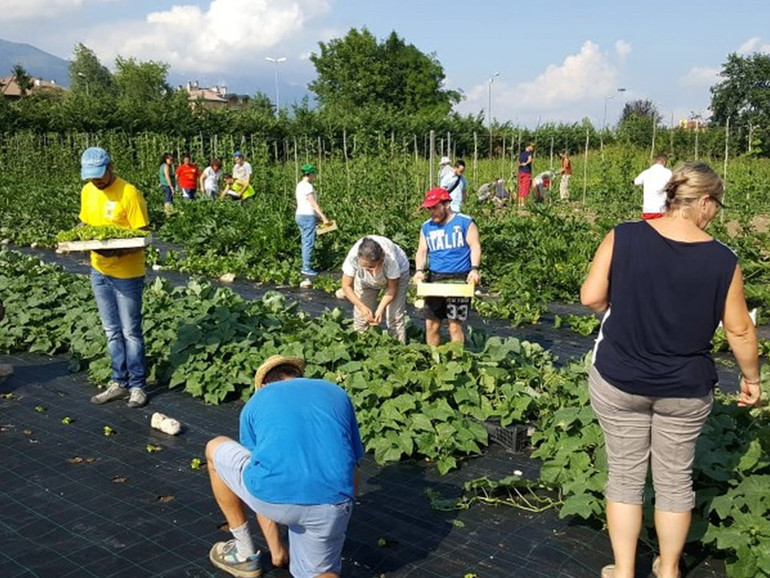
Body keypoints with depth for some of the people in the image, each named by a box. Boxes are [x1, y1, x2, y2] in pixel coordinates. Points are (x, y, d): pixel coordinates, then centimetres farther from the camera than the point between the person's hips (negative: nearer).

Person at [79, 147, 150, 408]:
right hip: (99, 271, 7)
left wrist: (118, 252, -33)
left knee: (131, 332, 3)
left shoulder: (128, 193, -17)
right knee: (112, 331, 15)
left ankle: (137, 386, 16)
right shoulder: (87, 191, 5)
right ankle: (119, 382, 26)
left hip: (126, 273, -6)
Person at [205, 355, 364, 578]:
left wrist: (277, 552, 42)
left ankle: (244, 554, 37)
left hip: (272, 495, -1)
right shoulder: (338, 394, 27)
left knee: (215, 449, 30)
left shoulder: (255, 402, 24)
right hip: (331, 506, 2)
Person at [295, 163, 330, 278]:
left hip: (300, 215, 10)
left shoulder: (299, 185, 15)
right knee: (309, 242, -6)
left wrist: (318, 216, 20)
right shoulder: (307, 186, -13)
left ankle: (306, 266, 16)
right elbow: (313, 203, -18)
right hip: (308, 216, -10)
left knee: (305, 242, 13)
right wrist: (324, 217, -18)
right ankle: (306, 268, -5)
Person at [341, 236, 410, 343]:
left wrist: (380, 309, -39)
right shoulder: (353, 256, -40)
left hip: (397, 274, -2)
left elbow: (392, 288, -27)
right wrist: (362, 307, -39)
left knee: (395, 317, -11)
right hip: (365, 278, 2)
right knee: (361, 316, 0)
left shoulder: (390, 258, -43)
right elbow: (346, 286, -27)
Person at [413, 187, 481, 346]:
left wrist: (474, 269, -20)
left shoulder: (465, 222, 0)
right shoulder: (426, 227, 14)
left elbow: (475, 247, -5)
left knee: (455, 324, -7)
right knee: (431, 323, 4)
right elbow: (421, 251, 12)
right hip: (435, 278, 5)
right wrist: (419, 270, -7)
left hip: (460, 279, -5)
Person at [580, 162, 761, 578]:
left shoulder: (623, 237, -11)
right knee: (675, 479, 18)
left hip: (618, 380, 0)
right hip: (686, 389, 1)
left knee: (625, 474, 14)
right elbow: (739, 330, -1)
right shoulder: (722, 260, -8)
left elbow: (591, 297, -10)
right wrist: (751, 377, 14)